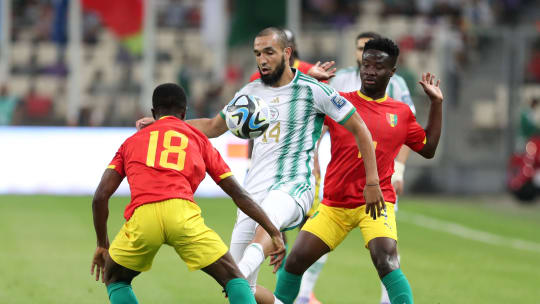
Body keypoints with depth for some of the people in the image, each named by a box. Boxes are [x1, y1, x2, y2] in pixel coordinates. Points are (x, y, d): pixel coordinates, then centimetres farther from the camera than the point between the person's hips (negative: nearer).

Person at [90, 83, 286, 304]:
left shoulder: (131, 142, 29)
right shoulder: (197, 139, 27)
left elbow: (100, 196, 19)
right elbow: (238, 195, 24)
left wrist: (102, 244, 30)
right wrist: (274, 233, 28)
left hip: (141, 218, 1)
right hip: (182, 214, -1)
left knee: (115, 279, 26)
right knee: (233, 279, 9)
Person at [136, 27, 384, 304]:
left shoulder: (313, 91, -2)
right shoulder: (251, 92, 15)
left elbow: (359, 129, 3)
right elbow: (214, 127, 29)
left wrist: (372, 182, 0)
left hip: (291, 188, -6)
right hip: (253, 193, 6)